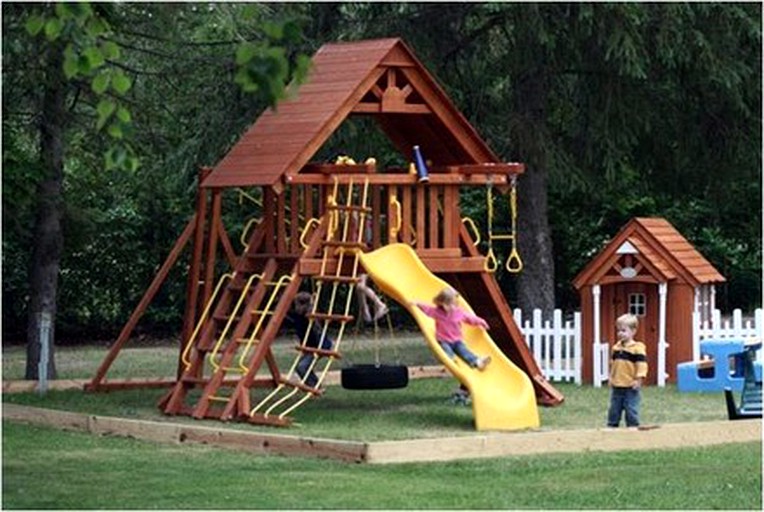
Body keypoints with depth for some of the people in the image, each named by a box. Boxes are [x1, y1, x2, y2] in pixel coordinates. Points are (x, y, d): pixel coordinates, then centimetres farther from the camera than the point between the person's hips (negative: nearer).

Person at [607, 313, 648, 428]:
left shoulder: (637, 348, -12)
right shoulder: (616, 347, 9)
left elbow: (641, 365, -15)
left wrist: (638, 380, -20)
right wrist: (611, 378, 17)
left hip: (630, 387, -7)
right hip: (616, 387, 7)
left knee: (631, 413, 0)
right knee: (614, 411, 12)